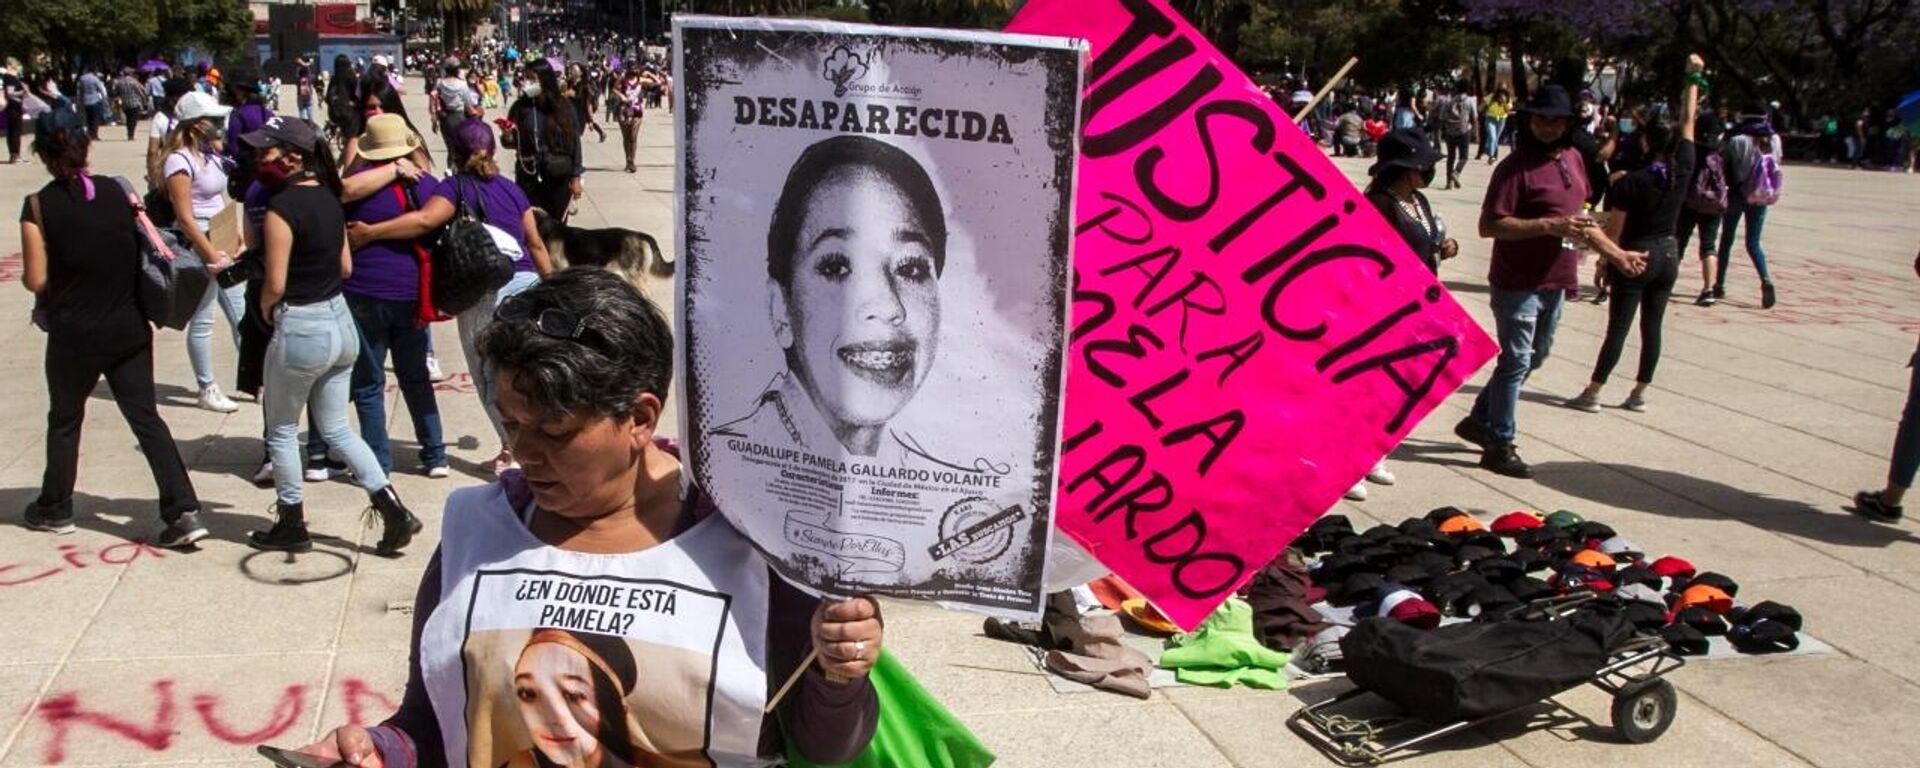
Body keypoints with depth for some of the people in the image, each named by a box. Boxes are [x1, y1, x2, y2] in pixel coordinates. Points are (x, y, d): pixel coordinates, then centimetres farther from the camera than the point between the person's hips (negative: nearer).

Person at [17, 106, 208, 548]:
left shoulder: (39, 207, -11)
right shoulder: (116, 192, -1)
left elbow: (36, 281, -10)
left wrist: (66, 284, 11)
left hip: (74, 336, -3)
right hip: (130, 329, 3)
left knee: (64, 421, 18)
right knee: (146, 418, 6)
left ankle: (55, 510, 33)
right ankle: (183, 513, -4)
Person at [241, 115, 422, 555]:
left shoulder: (282, 207, -18)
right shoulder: (329, 198, 5)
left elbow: (275, 284, -17)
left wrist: (266, 312, 1)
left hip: (300, 330, -8)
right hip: (341, 322, 8)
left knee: (282, 431, 13)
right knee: (337, 429, 16)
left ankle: (291, 527, 24)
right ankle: (394, 512, 8)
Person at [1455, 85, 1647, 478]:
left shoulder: (1573, 159, 9)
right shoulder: (1516, 166, -16)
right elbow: (1489, 225, -23)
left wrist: (1616, 254, 19)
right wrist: (1548, 226, -27)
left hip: (1556, 281, 9)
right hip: (1518, 283, -8)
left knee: (1534, 357, 19)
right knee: (1516, 362, -1)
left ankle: (1480, 420, 33)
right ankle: (1499, 445, 10)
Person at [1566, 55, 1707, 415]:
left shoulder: (1631, 182, -16)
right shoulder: (1682, 172, -3)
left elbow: (1614, 231, -11)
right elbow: (1688, 121, 7)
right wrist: (1693, 79, 15)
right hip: (1668, 256, 5)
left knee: (1618, 328, -2)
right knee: (1652, 327, 9)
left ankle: (1592, 393, 2)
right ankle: (1639, 394, 15)